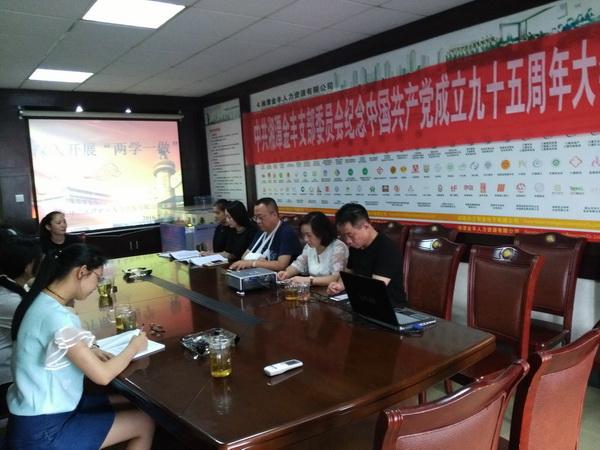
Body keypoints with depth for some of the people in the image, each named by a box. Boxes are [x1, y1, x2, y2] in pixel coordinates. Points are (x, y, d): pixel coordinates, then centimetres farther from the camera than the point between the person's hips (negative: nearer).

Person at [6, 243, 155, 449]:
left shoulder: (40, 301, 0)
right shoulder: (56, 316, -28)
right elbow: (103, 375, -25)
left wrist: (88, 352, -1)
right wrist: (133, 347, -8)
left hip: (43, 410, 9)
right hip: (43, 431, -9)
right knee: (145, 423, 1)